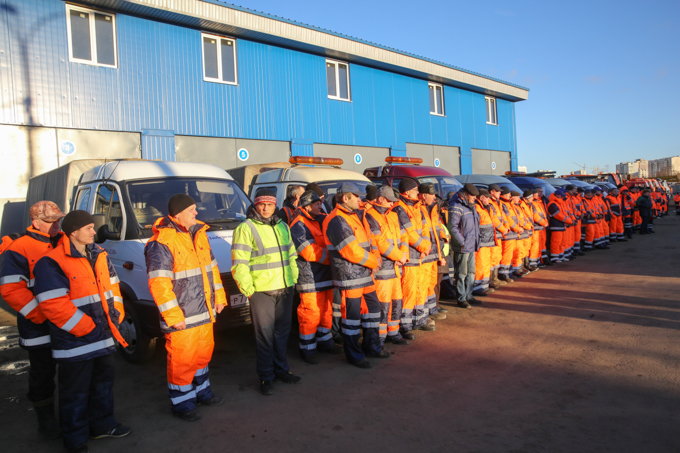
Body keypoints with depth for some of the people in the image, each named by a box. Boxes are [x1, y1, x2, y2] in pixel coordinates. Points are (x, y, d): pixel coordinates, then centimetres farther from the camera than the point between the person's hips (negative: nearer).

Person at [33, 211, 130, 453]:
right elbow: (54, 306, -22)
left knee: (104, 382, 22)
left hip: (104, 337, 8)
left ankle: (102, 424, 40)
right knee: (75, 392, 8)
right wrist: (88, 328, -20)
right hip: (76, 343, -7)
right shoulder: (51, 264, -17)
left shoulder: (99, 255, 6)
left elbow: (112, 286, 14)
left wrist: (116, 315, 1)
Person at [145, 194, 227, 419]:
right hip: (182, 318, -8)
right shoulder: (162, 243, -16)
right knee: (182, 360, 2)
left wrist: (219, 295, 14)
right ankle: (181, 402, 22)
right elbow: (158, 284, -19)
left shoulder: (199, 234, 10)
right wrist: (173, 315, -20)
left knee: (203, 354, 20)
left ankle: (201, 391, 40)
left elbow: (211, 267, 18)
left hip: (205, 312, 8)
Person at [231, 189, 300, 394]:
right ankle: (266, 376, 15)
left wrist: (293, 278, 13)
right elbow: (239, 264, -9)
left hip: (285, 289, 6)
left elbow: (292, 256, 21)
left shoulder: (282, 227, 14)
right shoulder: (246, 229, -7)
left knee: (282, 332, 15)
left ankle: (281, 369, 30)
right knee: (265, 335, 1)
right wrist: (248, 289, -12)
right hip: (261, 291, -6)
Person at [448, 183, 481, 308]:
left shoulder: (471, 206, 14)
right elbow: (452, 227, -20)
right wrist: (462, 242, -19)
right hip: (462, 247, -9)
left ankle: (468, 295, 28)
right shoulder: (456, 207, -15)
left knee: (471, 272, 16)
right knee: (462, 273, 0)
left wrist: (476, 242, 17)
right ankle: (461, 299, 10)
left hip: (472, 246, 9)